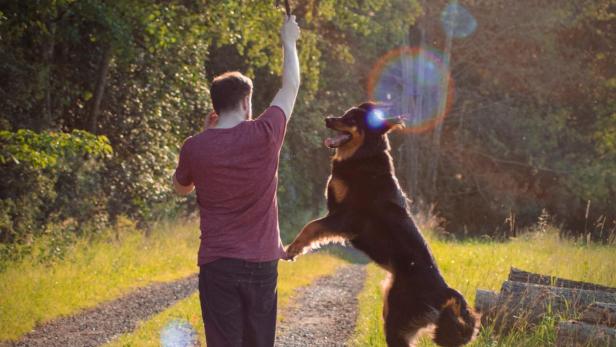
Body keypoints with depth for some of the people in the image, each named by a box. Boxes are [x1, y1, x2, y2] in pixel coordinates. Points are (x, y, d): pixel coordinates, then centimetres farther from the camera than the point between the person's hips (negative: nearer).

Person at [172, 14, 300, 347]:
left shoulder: (195, 147, -6)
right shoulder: (265, 134, -8)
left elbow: (181, 188, 16)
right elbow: (291, 87, 10)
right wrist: (289, 41, 25)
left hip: (218, 264, -1)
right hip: (262, 263, 1)